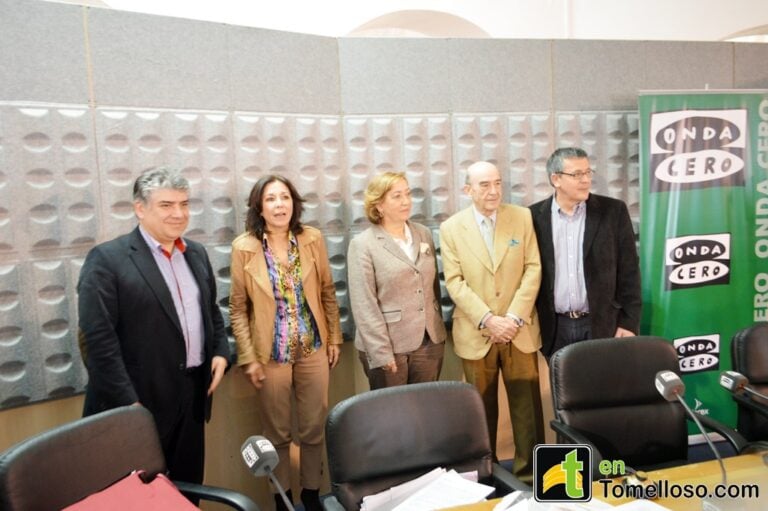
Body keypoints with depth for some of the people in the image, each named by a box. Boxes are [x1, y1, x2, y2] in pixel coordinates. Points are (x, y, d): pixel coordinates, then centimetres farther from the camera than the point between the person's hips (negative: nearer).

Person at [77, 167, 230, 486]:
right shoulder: (107, 259, -12)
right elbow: (97, 339, -16)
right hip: (141, 401, -5)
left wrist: (221, 352, 2)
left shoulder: (196, 253, 9)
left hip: (192, 395, 6)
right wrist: (129, 405, -17)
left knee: (188, 487, 17)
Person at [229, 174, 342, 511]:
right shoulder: (244, 247, -9)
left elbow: (328, 293, 5)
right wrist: (248, 357, -8)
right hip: (270, 354, -2)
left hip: (313, 348, 2)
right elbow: (238, 308, -5)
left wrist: (334, 338, 5)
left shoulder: (312, 239, -3)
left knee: (314, 428, 12)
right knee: (277, 433, 12)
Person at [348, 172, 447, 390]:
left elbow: (433, 284, 13)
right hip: (389, 345, -4)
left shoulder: (424, 234, 7)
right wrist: (381, 352, -16)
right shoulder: (362, 244, -9)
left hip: (430, 342, 5)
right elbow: (364, 305, -13)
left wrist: (438, 329, 13)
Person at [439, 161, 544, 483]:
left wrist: (514, 317, -12)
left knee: (527, 404, 6)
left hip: (520, 330, 1)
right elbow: (454, 282, -6)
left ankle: (529, 471, 22)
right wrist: (488, 320, -15)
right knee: (482, 407, 11)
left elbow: (533, 270, -2)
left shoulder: (523, 218, 2)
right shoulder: (451, 228, -1)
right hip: (476, 333, 0)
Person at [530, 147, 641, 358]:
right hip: (554, 329, 1)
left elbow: (628, 271, 0)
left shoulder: (614, 211, -1)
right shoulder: (535, 217, -1)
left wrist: (629, 322, -4)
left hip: (602, 325, 0)